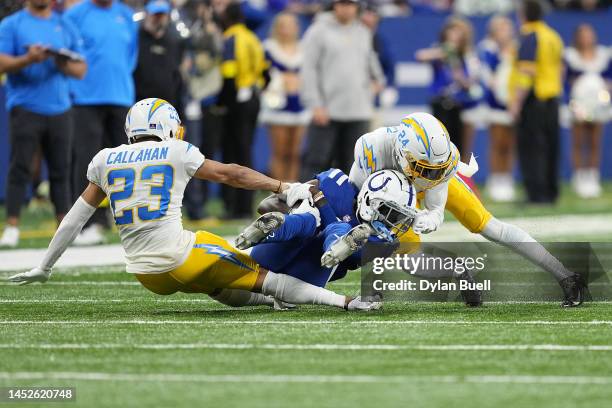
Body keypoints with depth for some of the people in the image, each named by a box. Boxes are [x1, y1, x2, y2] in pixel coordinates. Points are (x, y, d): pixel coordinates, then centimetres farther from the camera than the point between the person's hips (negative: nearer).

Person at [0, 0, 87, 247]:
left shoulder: (66, 27, 13)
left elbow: (81, 69, 11)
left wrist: (65, 65, -11)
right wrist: (28, 59, -21)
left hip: (59, 109, 3)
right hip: (25, 108, -3)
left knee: (60, 169, 5)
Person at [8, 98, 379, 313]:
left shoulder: (106, 161, 12)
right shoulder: (176, 153, 2)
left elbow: (76, 217, 17)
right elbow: (231, 174, 8)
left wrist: (45, 267, 26)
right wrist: (285, 188, 18)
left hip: (146, 273, 4)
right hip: (181, 257, -4)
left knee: (218, 285, 27)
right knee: (264, 278, 1)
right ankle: (345, 301, -4)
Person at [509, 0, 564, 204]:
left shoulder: (529, 38, -12)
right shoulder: (553, 36, 14)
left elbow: (526, 72, -19)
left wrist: (516, 101, -19)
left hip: (533, 99, -8)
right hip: (552, 99, 8)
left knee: (531, 148, -6)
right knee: (550, 147, 11)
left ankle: (537, 192, -10)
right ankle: (551, 192, 15)